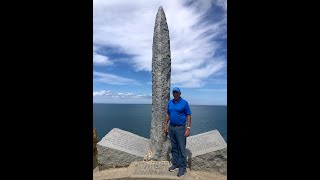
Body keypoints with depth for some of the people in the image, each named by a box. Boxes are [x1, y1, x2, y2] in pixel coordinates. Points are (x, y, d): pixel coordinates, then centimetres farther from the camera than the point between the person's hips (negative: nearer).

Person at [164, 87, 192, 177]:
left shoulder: (184, 103, -9)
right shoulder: (170, 102, 6)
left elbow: (188, 116, -9)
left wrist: (188, 128, -15)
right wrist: (166, 125, 10)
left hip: (180, 128, -5)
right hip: (171, 127, 5)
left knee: (182, 148, 2)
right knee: (174, 147, 16)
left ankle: (182, 167, 16)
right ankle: (175, 163, 30)